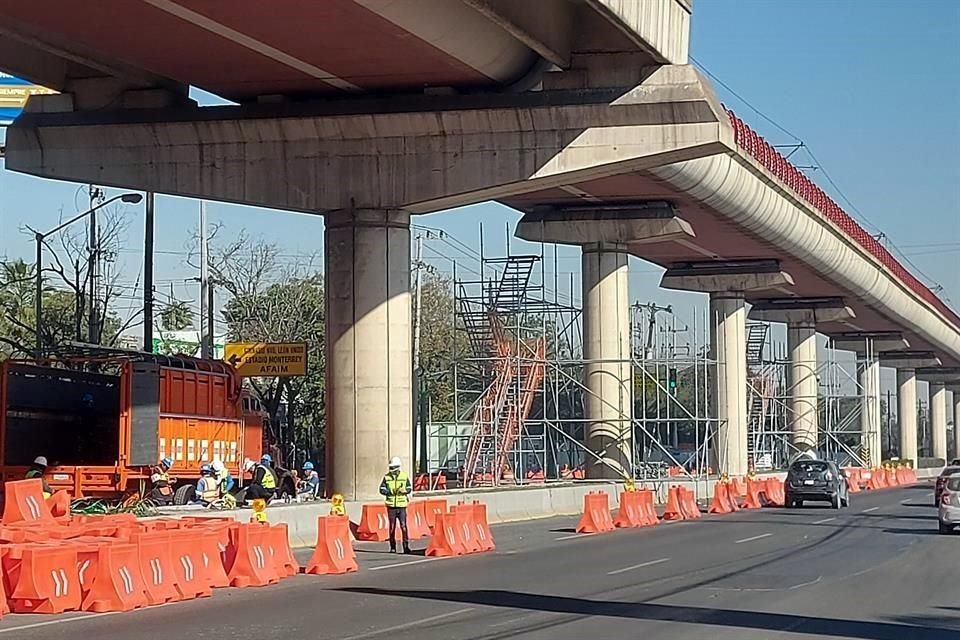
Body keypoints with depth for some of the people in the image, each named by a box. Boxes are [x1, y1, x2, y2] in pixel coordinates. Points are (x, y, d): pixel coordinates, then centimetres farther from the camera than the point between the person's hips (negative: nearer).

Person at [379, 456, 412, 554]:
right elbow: (382, 489, 1)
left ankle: (406, 546, -4)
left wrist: (404, 490, -14)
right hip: (391, 505, 1)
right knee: (392, 527, 4)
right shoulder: (386, 477, 3)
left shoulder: (404, 476, 4)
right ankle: (393, 547, 12)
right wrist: (390, 491, -15)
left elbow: (409, 489, 8)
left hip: (402, 505, -1)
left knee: (403, 526, -7)